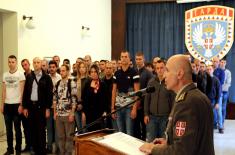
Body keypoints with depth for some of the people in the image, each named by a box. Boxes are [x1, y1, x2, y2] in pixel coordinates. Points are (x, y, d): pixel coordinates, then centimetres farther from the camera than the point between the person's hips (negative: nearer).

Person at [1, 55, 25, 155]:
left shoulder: (20, 74, -4)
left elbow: (22, 91, -7)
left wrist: (21, 105, -12)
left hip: (16, 104, -4)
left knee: (17, 128, 3)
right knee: (8, 129, 9)